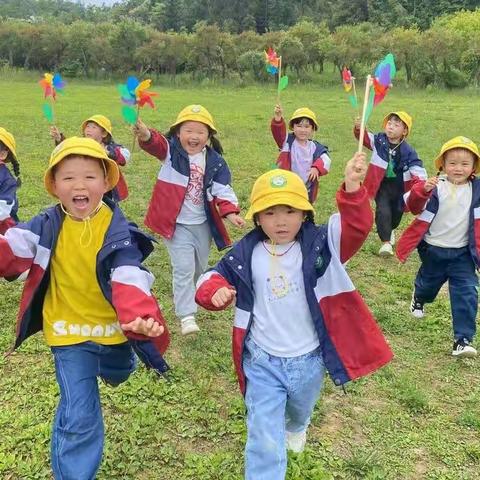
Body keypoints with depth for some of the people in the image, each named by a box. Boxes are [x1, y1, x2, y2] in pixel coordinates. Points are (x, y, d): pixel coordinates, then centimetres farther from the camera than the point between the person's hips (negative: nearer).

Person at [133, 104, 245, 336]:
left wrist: (230, 212, -22)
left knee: (200, 268, 20)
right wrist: (145, 135, -54)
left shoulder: (215, 161, -3)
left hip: (202, 224, 4)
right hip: (177, 224, -4)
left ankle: (185, 296, 48)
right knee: (184, 269, -7)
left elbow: (222, 190, -5)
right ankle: (186, 316, 2)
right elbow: (156, 143, -30)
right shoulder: (171, 151, -10)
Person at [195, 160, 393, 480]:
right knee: (264, 443, -2)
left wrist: (352, 189, -46)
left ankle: (296, 427, 71)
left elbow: (356, 226, -28)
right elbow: (215, 276, 0)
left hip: (308, 360, 2)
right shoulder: (246, 254, -10)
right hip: (262, 362, -2)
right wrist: (215, 291, -25)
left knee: (300, 413, 34)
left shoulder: (319, 246, -14)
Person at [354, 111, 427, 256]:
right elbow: (364, 137, -20)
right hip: (381, 185, -1)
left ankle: (390, 230, 50)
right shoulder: (379, 140, -7)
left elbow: (418, 170, -14)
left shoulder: (408, 151, -11)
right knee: (383, 211, -16)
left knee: (397, 213, 17)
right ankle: (386, 242, -6)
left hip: (399, 187, 1)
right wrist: (359, 128, -44)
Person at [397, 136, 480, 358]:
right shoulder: (435, 186, -14)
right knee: (428, 283, 21)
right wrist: (423, 190, -41)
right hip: (433, 249, -1)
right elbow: (415, 207, -23)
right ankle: (419, 300, 57)